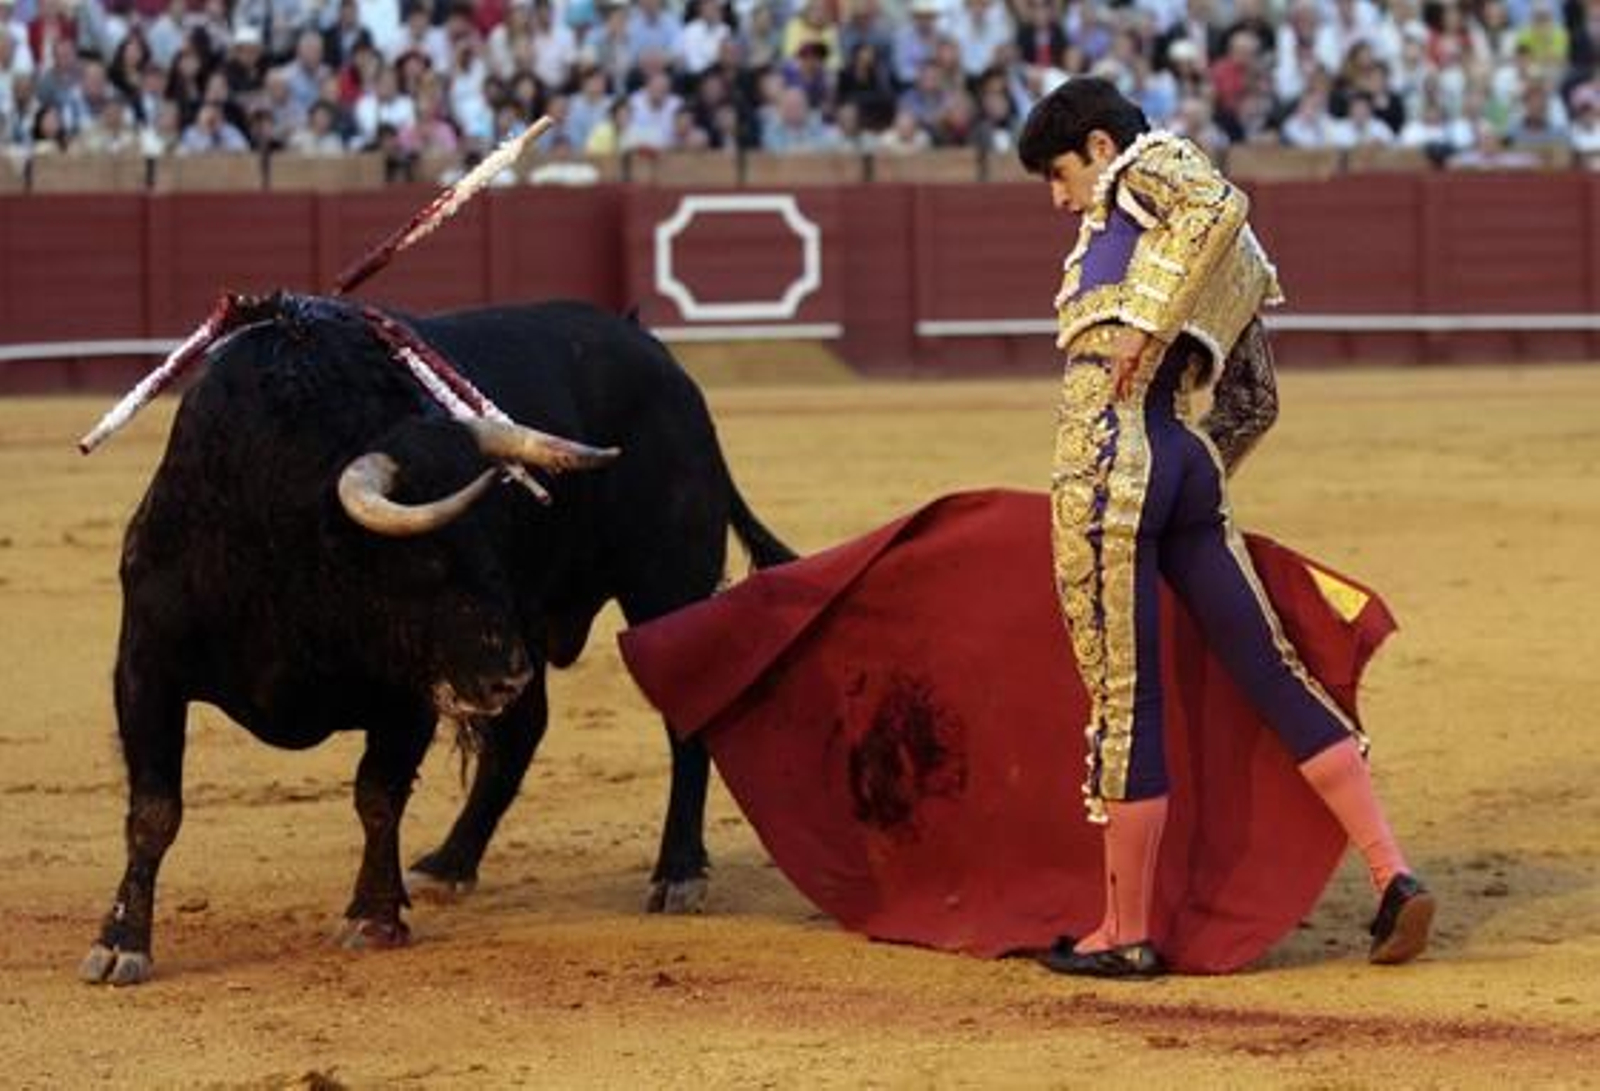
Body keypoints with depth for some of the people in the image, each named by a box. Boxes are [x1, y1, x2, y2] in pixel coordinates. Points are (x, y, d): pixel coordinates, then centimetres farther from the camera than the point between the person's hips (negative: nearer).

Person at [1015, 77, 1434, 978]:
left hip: (1108, 467, -8)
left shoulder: (1149, 166, 4)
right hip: (1186, 466, 8)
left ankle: (1127, 935, 2)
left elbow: (1220, 204, -19)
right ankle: (1393, 875, -1)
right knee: (1275, 670, 7)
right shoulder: (1228, 266, 26)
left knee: (1123, 700, -3)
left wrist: (1146, 320, -21)